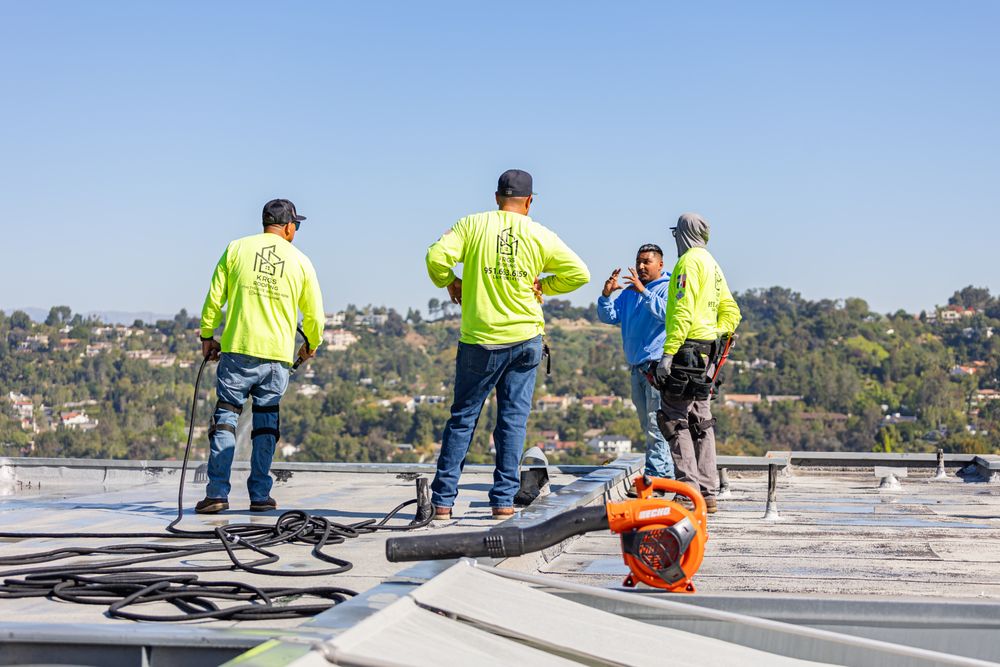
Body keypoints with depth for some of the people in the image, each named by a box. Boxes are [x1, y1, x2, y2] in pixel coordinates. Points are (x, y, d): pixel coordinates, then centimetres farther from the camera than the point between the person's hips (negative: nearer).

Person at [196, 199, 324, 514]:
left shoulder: (237, 249, 6)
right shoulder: (300, 261, 8)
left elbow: (215, 298, 3)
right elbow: (314, 314, 12)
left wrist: (207, 335, 15)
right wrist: (311, 345, 30)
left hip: (237, 349, -1)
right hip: (277, 356, 1)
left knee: (226, 416, 2)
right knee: (266, 422, 9)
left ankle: (217, 492, -5)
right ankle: (260, 494, 8)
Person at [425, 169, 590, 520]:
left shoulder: (473, 224, 0)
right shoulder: (539, 235, 3)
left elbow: (436, 256, -12)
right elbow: (580, 273, 1)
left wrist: (450, 282, 7)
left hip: (479, 340, 0)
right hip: (525, 338, 1)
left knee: (463, 417, 7)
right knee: (513, 418, 6)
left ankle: (442, 500, 6)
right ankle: (503, 501, 5)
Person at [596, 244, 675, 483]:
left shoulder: (669, 288, -3)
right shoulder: (630, 292, 18)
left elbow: (667, 313, -21)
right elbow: (609, 317, 13)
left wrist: (644, 292, -27)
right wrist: (606, 295, -3)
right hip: (637, 368, 8)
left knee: (656, 424, -12)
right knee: (648, 426, 12)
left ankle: (655, 475, -12)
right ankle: (667, 473, 19)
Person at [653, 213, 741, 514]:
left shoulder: (689, 261, -9)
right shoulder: (712, 264, 20)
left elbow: (683, 311, -20)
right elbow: (731, 312, 21)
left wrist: (668, 353, -22)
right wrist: (716, 336, 14)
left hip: (686, 349, -9)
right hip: (705, 350, 9)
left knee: (674, 420, -7)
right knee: (700, 421, 12)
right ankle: (708, 494, 14)